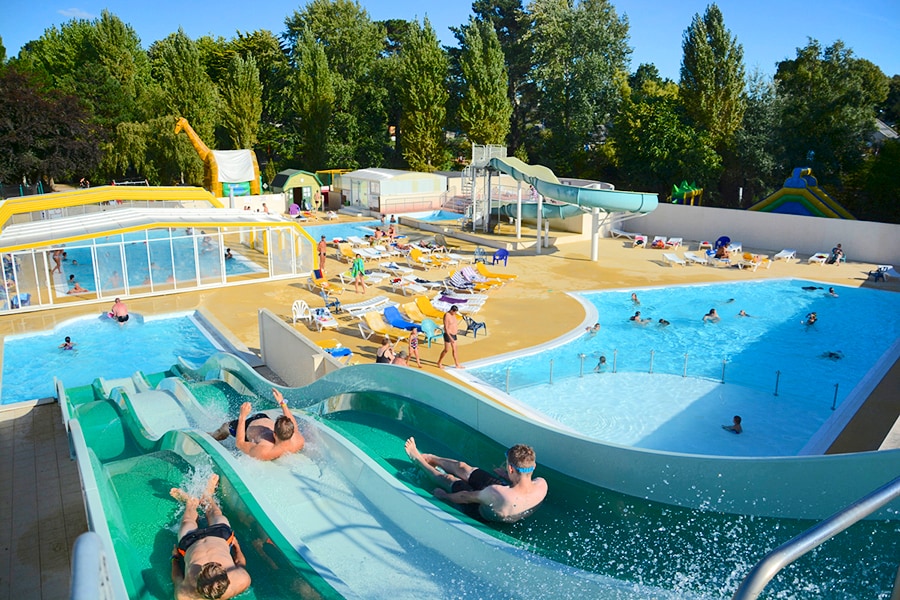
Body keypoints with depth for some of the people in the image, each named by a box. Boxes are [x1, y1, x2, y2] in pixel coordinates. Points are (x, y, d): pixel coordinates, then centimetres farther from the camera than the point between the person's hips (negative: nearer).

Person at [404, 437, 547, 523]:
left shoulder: (497, 494, -47)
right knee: (462, 467, 19)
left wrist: (444, 495, -5)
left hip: (483, 511, -5)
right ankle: (428, 457, 49)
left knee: (448, 478, 17)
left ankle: (417, 458, 46)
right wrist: (505, 475, 12)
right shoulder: (542, 485, -32)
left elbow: (466, 497, -25)